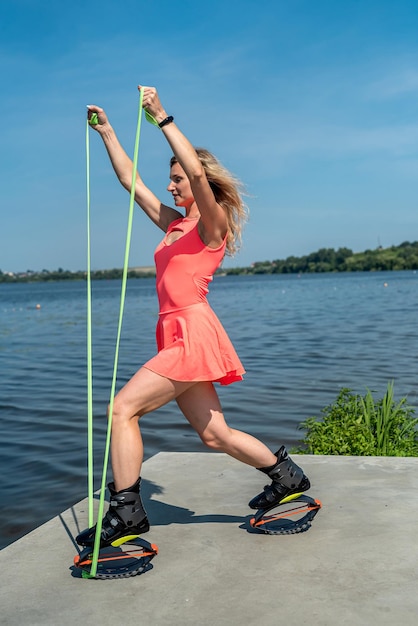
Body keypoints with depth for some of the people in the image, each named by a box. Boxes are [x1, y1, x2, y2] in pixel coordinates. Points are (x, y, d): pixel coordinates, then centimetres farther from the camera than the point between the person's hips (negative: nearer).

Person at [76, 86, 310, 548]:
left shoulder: (213, 222, -3)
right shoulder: (174, 223, 19)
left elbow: (197, 171, -22)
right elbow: (130, 180, 22)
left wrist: (162, 119, -19)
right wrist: (107, 132, 21)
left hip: (194, 333, -9)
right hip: (178, 336, 9)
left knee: (122, 407, -14)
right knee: (215, 436, 13)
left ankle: (126, 512, -9)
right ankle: (287, 477, 28)